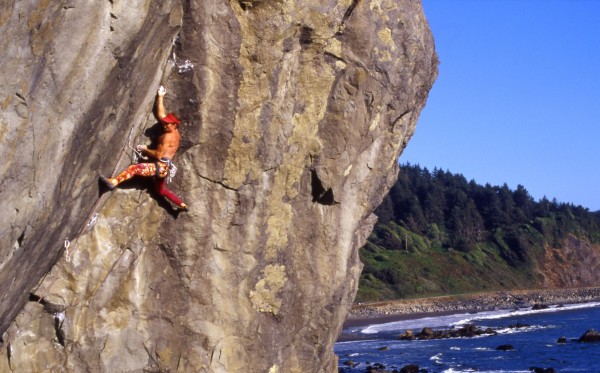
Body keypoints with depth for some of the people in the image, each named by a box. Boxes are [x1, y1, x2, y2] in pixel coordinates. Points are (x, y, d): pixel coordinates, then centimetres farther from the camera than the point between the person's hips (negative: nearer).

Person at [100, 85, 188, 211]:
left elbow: (159, 155, -17)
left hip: (160, 166, -10)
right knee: (161, 190, 26)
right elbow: (161, 114, 20)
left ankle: (113, 182, -38)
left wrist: (145, 150, -4)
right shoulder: (174, 132, 13)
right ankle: (182, 205, 27)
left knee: (134, 168, -24)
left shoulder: (168, 136, -13)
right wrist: (160, 97, 19)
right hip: (164, 167, 10)